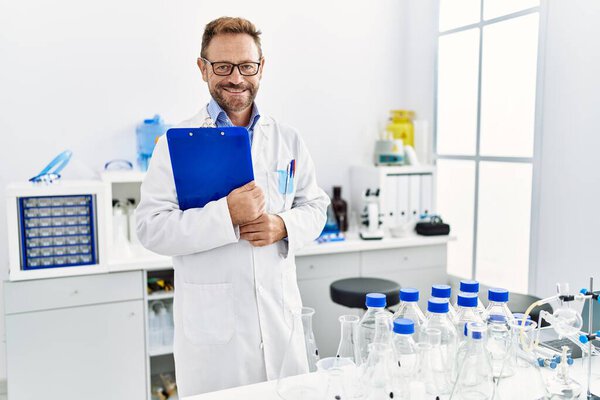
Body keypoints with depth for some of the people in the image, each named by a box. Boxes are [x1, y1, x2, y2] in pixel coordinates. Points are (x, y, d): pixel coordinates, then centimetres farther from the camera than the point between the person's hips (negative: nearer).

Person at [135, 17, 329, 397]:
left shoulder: (288, 140, 7)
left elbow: (315, 206, 11)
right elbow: (151, 228, -10)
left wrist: (284, 226, -10)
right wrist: (226, 215, -22)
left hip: (280, 312, 4)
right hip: (210, 321, -3)